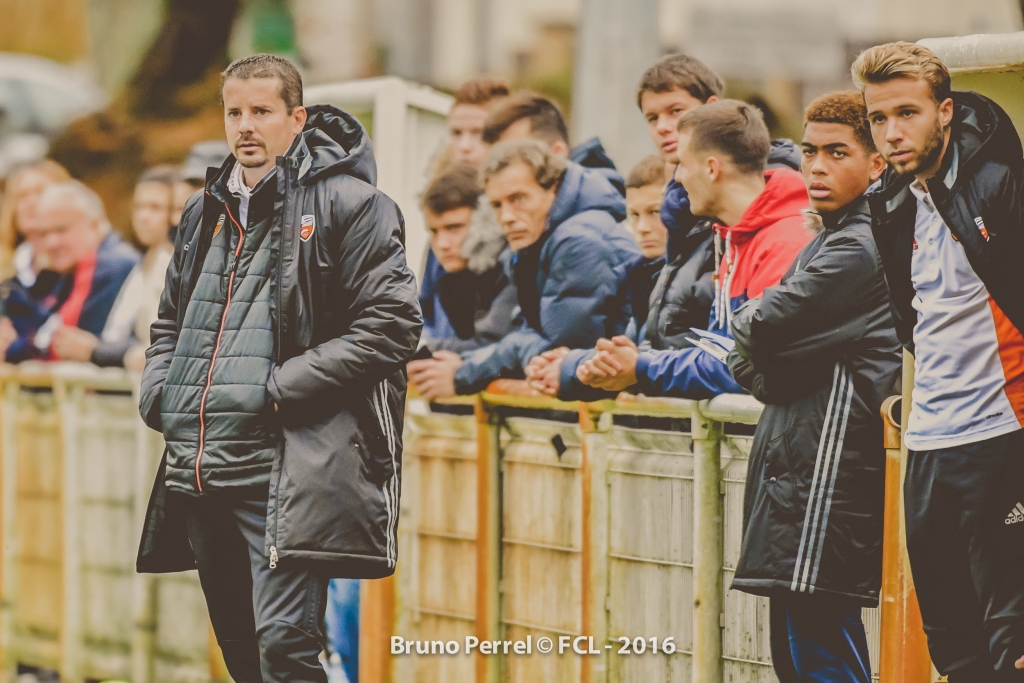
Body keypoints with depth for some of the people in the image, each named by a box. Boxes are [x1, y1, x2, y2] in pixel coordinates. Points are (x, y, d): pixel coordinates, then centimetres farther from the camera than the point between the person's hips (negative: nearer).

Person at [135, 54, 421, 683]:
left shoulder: (347, 203, -4)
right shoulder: (207, 213, 18)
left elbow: (392, 324, -11)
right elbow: (172, 320, 31)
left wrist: (280, 388, -15)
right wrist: (159, 392, 10)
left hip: (287, 465, -7)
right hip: (197, 461, 7)